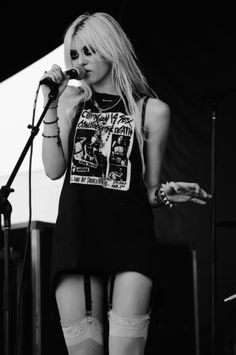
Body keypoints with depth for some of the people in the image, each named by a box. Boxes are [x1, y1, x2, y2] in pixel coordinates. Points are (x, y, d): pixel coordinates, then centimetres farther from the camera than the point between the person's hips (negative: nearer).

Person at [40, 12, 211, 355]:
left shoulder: (151, 111, 7)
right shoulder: (73, 101, 15)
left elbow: (150, 189, 11)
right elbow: (54, 169, 8)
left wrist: (166, 194, -12)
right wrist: (52, 107, 4)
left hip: (130, 236, -2)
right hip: (76, 234, 2)